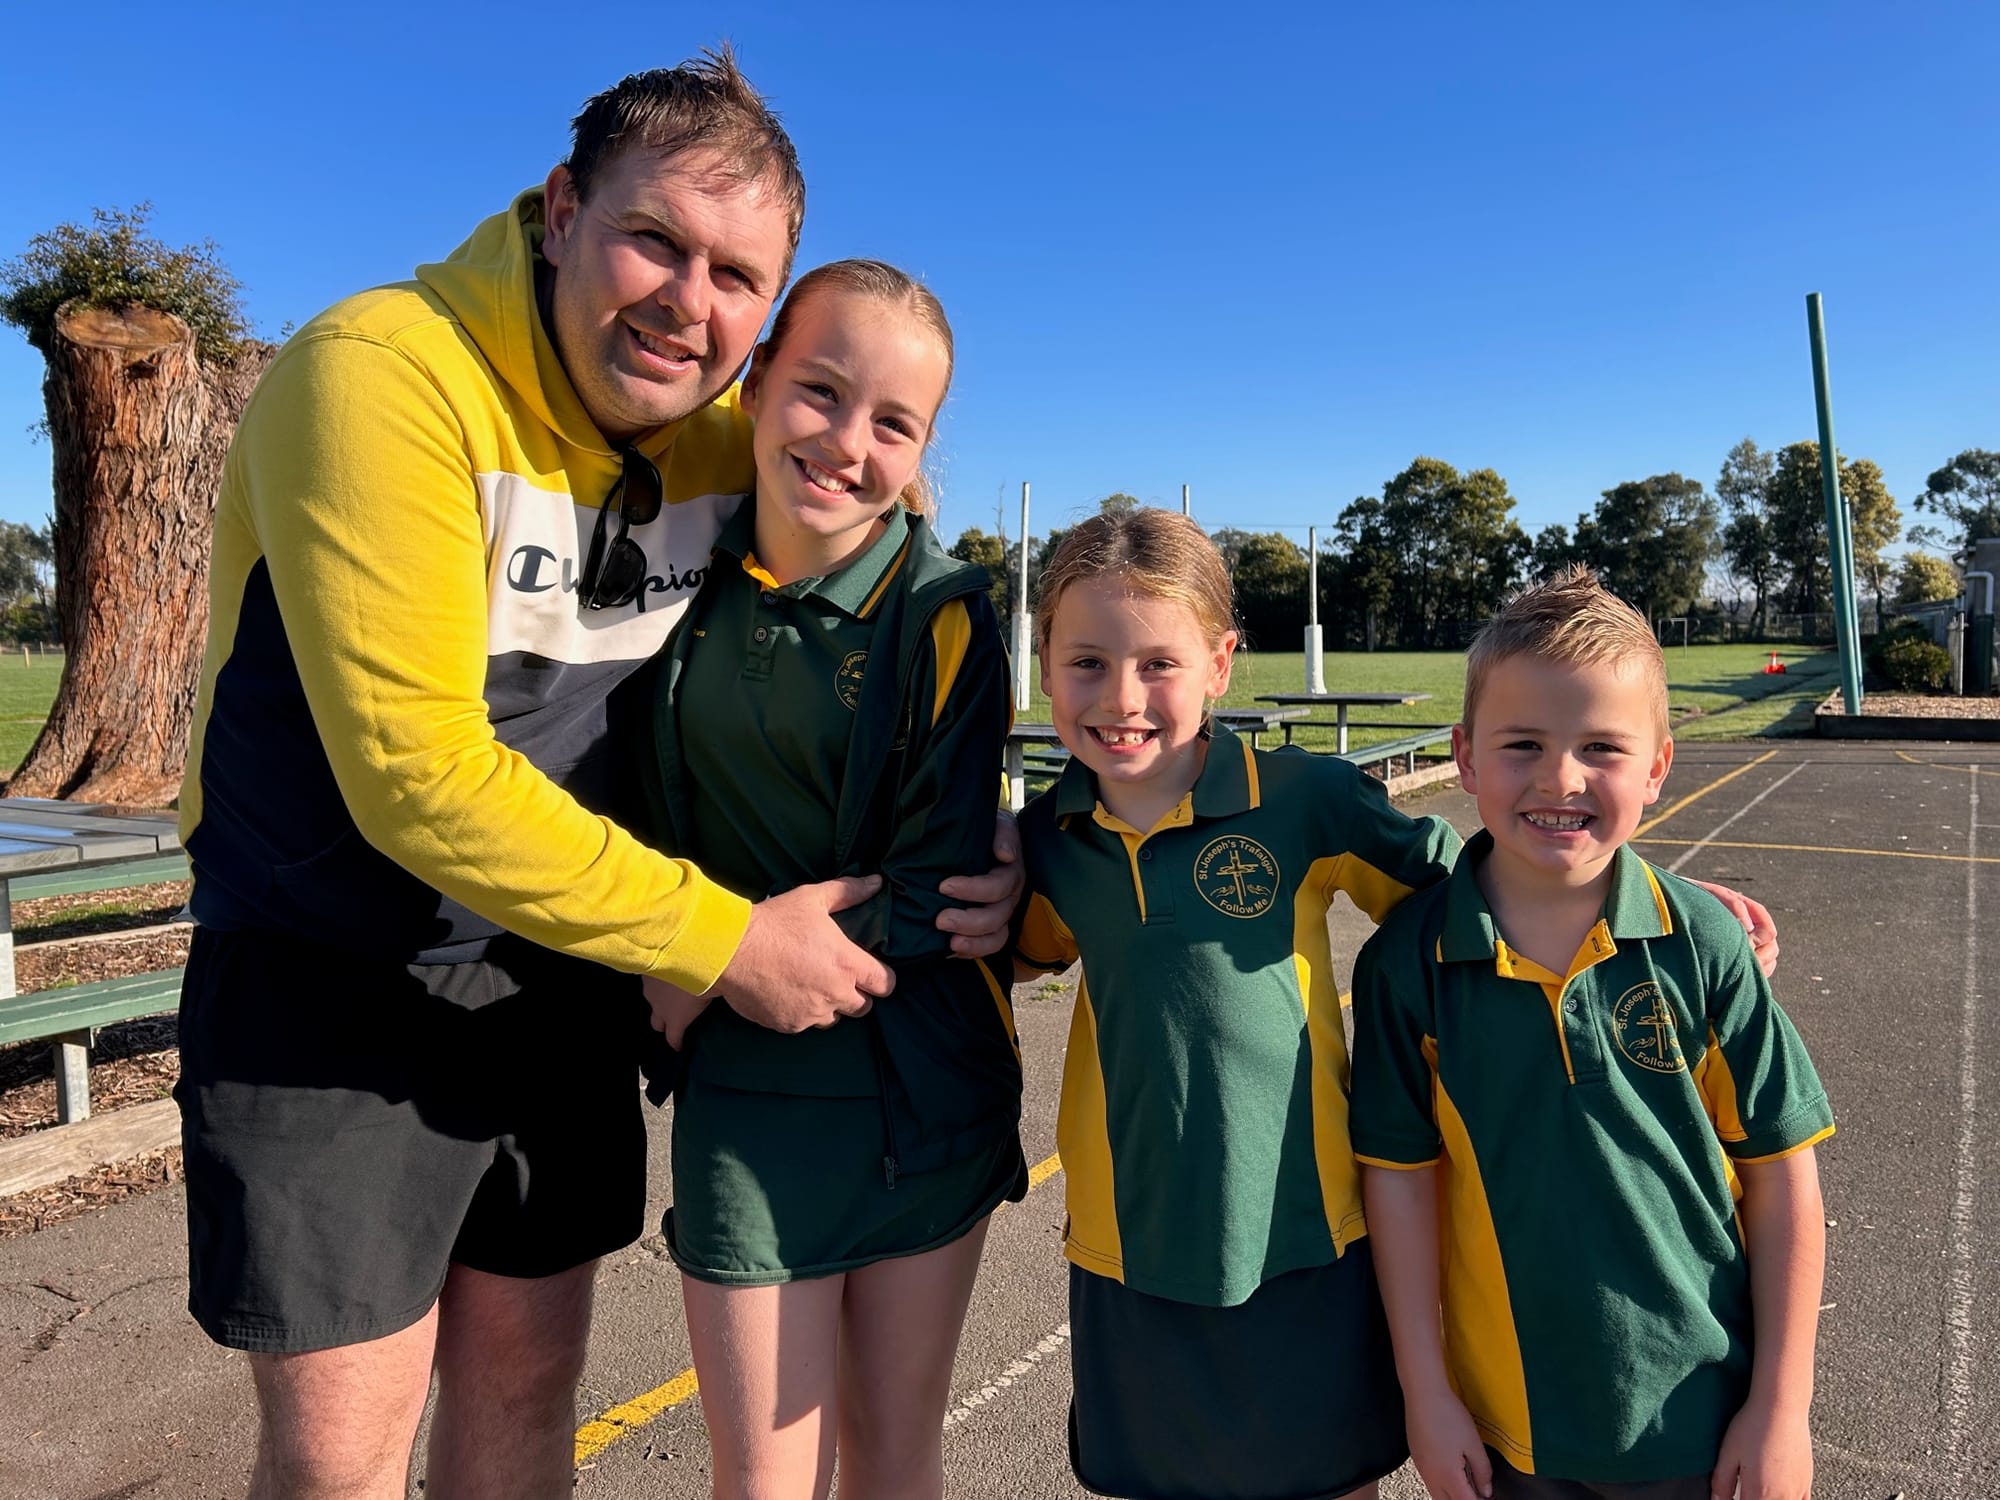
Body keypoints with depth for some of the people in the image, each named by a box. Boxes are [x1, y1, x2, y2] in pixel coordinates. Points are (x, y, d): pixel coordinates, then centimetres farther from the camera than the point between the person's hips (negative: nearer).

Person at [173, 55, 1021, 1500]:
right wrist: (723, 937, -22)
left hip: (563, 974, 5)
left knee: (527, 1377, 16)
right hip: (337, 980, -4)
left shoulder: (727, 441, -5)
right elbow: (414, 771, -27)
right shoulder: (385, 374, -22)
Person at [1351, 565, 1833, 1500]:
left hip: (1698, 1413, 1)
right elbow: (1401, 1175, -8)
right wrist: (1425, 1393, -4)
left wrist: (1782, 1404, -3)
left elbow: (1780, 1175, -6)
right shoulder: (1409, 959, -14)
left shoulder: (1701, 946, -13)